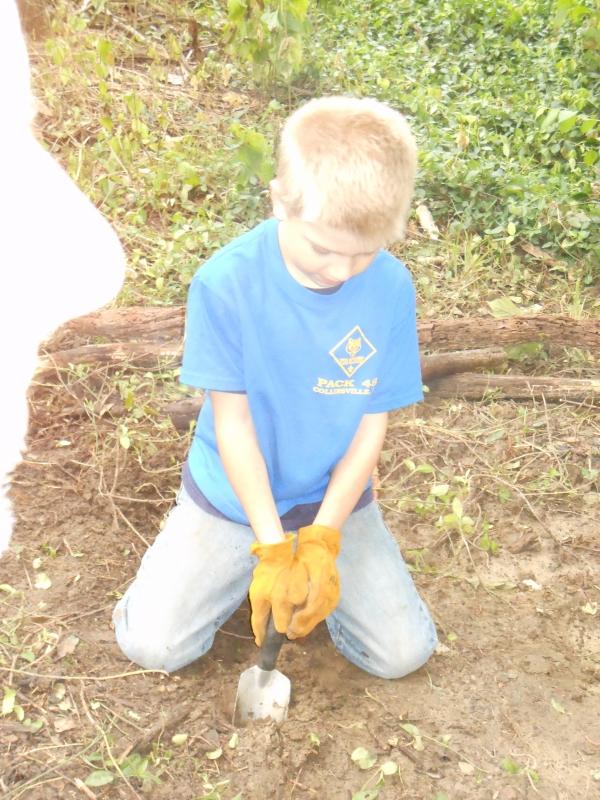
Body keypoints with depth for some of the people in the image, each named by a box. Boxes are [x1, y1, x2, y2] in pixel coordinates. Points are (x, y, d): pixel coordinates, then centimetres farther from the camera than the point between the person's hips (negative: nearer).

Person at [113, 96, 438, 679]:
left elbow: (372, 424, -10)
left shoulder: (391, 289, -17)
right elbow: (232, 420, -18)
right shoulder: (226, 283, -23)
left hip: (336, 496, 2)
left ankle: (312, 558, 21)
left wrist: (322, 540, -18)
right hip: (234, 495, -1)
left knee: (403, 654, -3)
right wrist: (271, 549, -21)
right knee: (151, 644, -8)